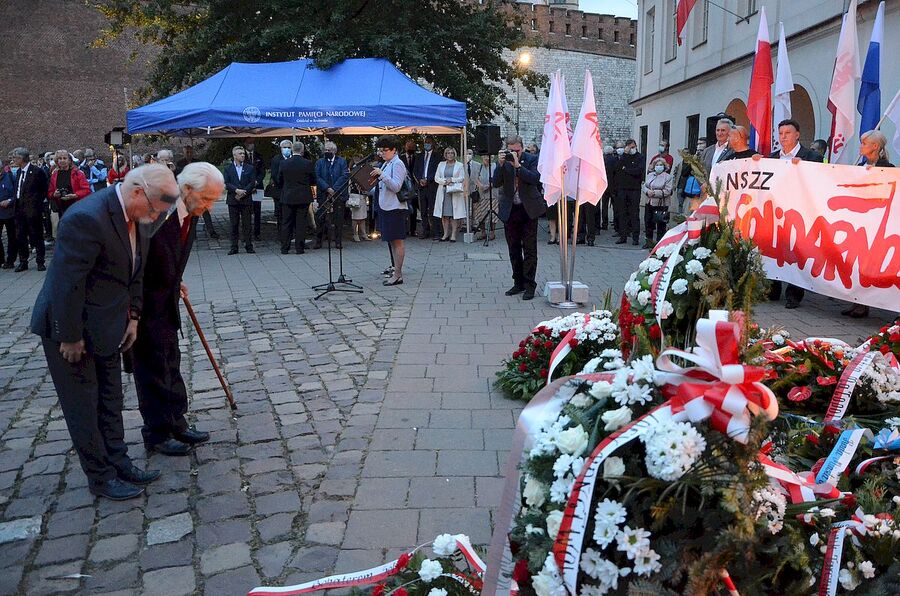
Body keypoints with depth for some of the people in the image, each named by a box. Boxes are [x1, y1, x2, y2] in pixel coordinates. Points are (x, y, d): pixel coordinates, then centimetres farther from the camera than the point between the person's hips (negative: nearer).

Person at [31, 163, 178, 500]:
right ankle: (100, 477, 20)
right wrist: (70, 338, -20)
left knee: (110, 400, 18)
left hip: (106, 325, 8)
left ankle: (118, 462, 32)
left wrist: (132, 317, 7)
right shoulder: (87, 218, -30)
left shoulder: (135, 215, -2)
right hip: (72, 328, -8)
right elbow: (68, 283, -26)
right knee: (83, 406, 7)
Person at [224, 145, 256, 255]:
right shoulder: (228, 168, 8)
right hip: (233, 200, 0)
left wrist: (243, 193, -11)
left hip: (246, 200, 0)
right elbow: (226, 183, -1)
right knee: (234, 225, 3)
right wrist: (236, 190, -17)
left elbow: (252, 183, 0)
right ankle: (234, 247, 7)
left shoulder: (249, 168, 8)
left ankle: (248, 246, 7)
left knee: (247, 224, 1)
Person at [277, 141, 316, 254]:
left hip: (287, 197, 1)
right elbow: (313, 181, 1)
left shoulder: (284, 164, -3)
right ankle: (300, 248, 5)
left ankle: (284, 248, 9)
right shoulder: (308, 163, -8)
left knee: (286, 223, 7)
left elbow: (279, 181, 6)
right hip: (303, 197, -1)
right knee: (301, 223, 4)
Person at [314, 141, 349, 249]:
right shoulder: (319, 162, 12)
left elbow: (345, 176, -4)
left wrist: (334, 189, -13)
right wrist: (327, 189, -12)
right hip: (324, 195, 1)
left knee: (338, 218, 0)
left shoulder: (342, 162, 7)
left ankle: (338, 240, 6)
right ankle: (318, 241, 4)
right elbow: (318, 178, 1)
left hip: (339, 195, -1)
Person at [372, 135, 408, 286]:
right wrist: (377, 178, 8)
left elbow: (396, 186, -20)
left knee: (397, 241, -5)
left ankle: (397, 275, -2)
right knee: (392, 241, 13)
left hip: (395, 208, -9)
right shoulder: (386, 164, 15)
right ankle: (397, 270, 20)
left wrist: (381, 174, -23)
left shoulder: (397, 164, -12)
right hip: (386, 206, 9)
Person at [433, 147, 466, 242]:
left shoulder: (459, 165, 7)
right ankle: (446, 234, 5)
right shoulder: (441, 165, 14)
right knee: (444, 214, 0)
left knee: (454, 214, -6)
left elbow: (462, 178, 0)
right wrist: (445, 181, -9)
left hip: (455, 192, -2)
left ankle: (453, 234, -4)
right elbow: (436, 178, 7)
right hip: (443, 192, 2)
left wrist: (451, 179, -12)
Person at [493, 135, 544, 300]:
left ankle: (529, 285, 4)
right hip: (510, 211, 4)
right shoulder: (504, 161, 2)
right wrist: (501, 165, -18)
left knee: (529, 249, -1)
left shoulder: (532, 160, -5)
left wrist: (517, 165, -23)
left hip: (528, 210, -3)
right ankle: (518, 283, 21)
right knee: (514, 250, 10)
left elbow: (535, 179, -19)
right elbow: (496, 183, -6)